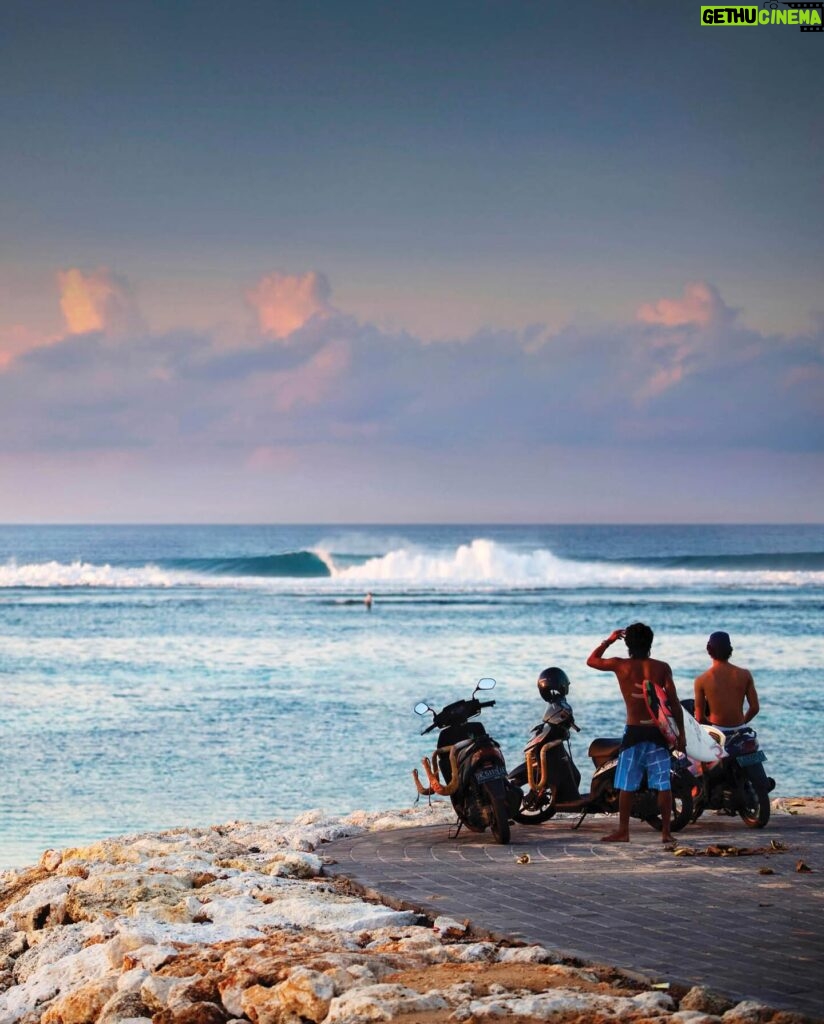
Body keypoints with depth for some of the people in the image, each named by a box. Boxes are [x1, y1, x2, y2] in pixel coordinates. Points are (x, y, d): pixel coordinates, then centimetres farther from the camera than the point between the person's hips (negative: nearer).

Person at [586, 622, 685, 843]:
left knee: (626, 785, 6)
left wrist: (609, 640, 24)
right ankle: (666, 831, 2)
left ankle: (623, 832, 8)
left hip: (634, 732, -1)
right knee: (663, 785, 4)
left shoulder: (620, 665, -3)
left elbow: (591, 660, 15)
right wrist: (681, 733, 2)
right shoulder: (661, 668, -2)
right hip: (658, 732, 1)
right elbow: (674, 702, -3)